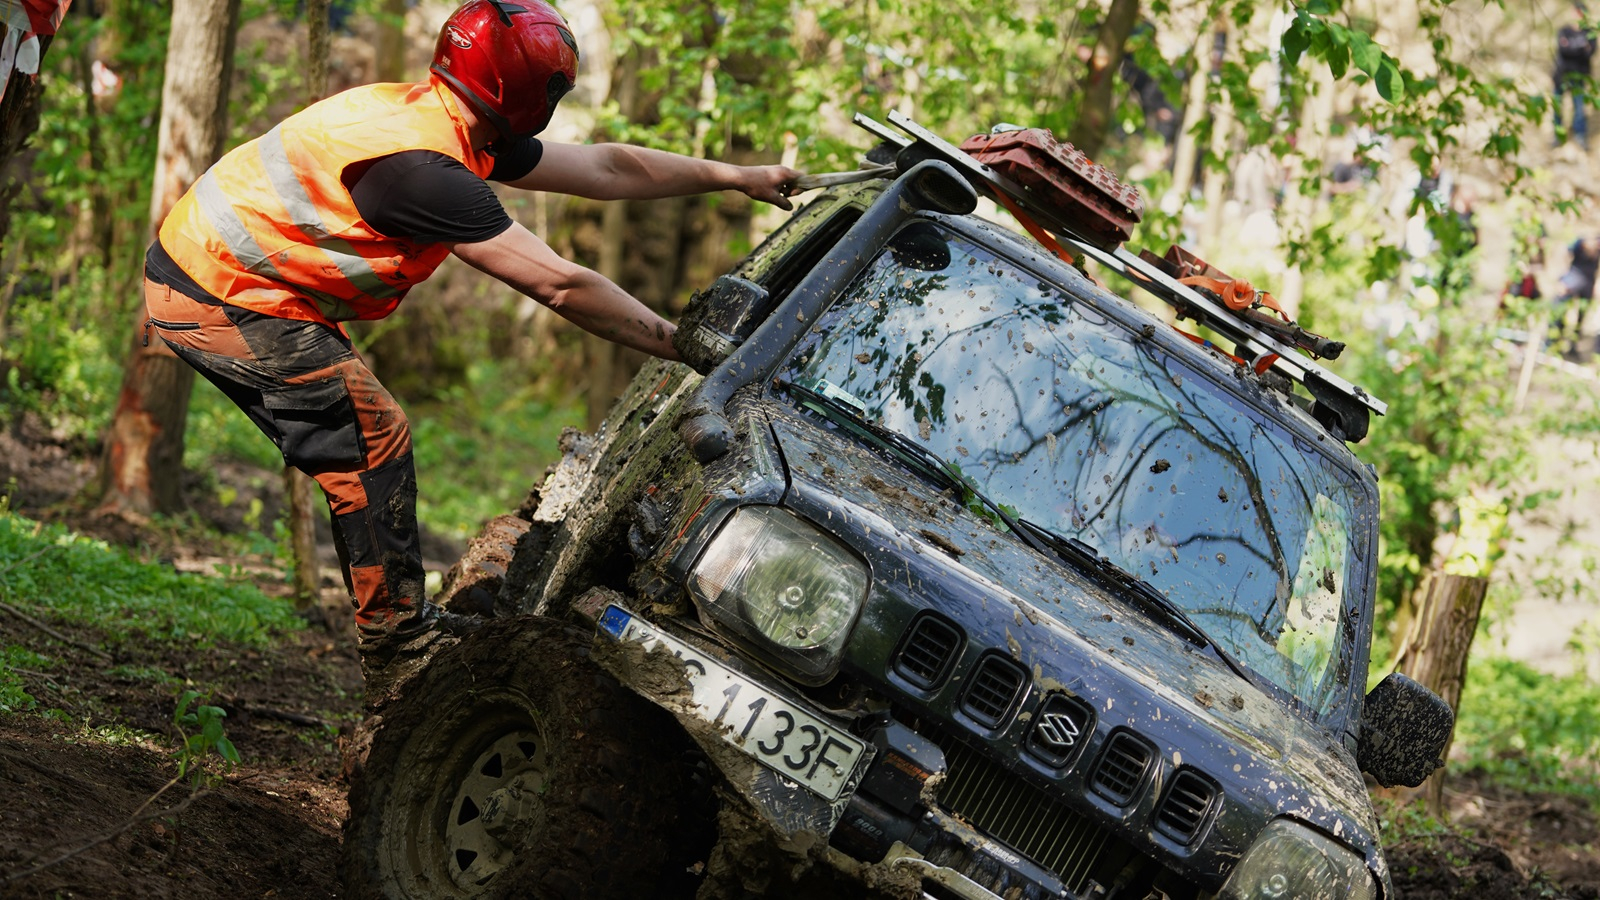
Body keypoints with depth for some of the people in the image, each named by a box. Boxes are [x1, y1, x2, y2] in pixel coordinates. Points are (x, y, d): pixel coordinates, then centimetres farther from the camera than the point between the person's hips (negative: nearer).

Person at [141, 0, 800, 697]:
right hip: (225, 294, -10)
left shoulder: (449, 128, 4)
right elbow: (559, 286, -25)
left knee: (352, 446, 14)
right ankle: (397, 647, 0)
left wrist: (739, 177, 17)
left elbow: (603, 168, 13)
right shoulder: (423, 165, -26)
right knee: (374, 439, -8)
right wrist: (683, 346, -18)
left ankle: (397, 628, 22)